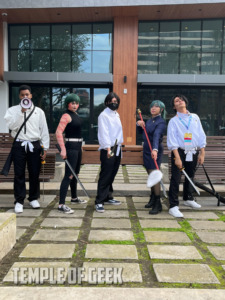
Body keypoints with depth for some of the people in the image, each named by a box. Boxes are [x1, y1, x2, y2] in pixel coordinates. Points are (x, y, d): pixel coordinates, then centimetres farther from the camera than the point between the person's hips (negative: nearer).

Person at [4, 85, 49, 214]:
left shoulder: (38, 111, 7)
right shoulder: (13, 110, 6)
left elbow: (44, 130, 6)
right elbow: (12, 126, -10)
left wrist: (45, 148, 2)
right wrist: (21, 112, -15)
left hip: (34, 145, 1)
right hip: (19, 145, -1)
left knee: (34, 174, 6)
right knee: (19, 174, 2)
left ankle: (34, 198, 23)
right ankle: (19, 201, 12)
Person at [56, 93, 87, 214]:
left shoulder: (75, 115, 14)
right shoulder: (66, 115, -13)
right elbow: (58, 132, -23)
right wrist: (63, 149, -29)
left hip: (77, 147, 10)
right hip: (71, 147, -10)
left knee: (75, 173, 19)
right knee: (69, 175, -13)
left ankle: (74, 197, 34)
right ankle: (61, 204, -11)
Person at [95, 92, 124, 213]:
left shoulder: (117, 115, 18)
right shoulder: (103, 115, -8)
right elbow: (103, 133, -16)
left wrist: (119, 144, 12)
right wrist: (108, 148, -25)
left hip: (117, 148, 8)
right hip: (107, 149, -8)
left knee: (111, 175, 13)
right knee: (105, 176, -8)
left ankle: (108, 197, 25)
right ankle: (99, 202, -2)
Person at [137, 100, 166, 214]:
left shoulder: (161, 122, -12)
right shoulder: (150, 120, 13)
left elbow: (157, 136, -31)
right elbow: (141, 132, 25)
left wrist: (155, 149, -45)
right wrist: (139, 124, 3)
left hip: (154, 151, -8)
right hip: (146, 150, 8)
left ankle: (158, 204, -3)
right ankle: (152, 199, 26)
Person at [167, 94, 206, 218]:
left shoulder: (195, 117, 9)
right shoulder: (173, 121, -2)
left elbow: (201, 136, 10)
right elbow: (172, 141, -10)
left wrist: (202, 153, 5)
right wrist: (177, 157, -17)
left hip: (193, 153, 4)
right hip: (179, 152, -4)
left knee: (190, 177, 18)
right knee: (175, 179, -8)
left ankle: (188, 198, 39)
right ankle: (173, 206, -3)